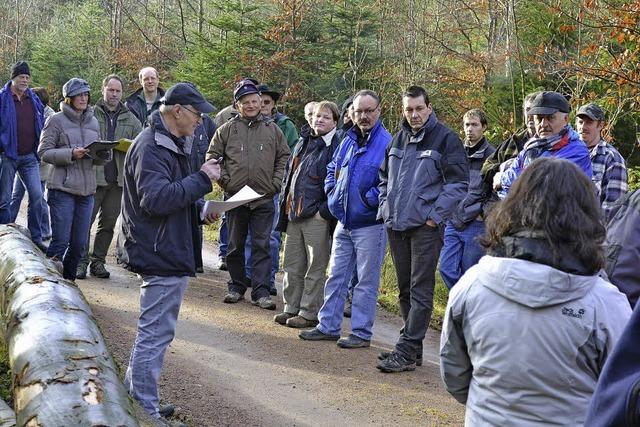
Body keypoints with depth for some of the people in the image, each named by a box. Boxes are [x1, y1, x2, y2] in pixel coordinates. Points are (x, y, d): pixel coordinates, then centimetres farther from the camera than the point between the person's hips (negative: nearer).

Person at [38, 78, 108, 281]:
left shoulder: (93, 122, 15)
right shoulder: (56, 120, -2)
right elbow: (44, 152, -6)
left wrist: (104, 154, -5)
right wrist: (71, 154, -18)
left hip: (87, 190, 5)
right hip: (62, 189, -5)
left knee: (79, 244, 8)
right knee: (60, 241, -7)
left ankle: (68, 280, 25)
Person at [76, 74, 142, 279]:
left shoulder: (131, 119, 13)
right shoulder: (91, 114, 4)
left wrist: (128, 148, -8)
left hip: (118, 178, 3)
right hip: (94, 176, -3)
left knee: (108, 223, 9)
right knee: (86, 220, -4)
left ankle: (98, 261, 18)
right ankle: (81, 261, 3)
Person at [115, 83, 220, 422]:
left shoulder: (172, 144, 16)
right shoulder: (151, 147, -17)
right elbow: (156, 198, -29)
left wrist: (200, 209, 9)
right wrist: (202, 179, -23)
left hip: (168, 251, 11)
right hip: (162, 255, -11)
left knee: (153, 331, 20)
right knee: (155, 334, -5)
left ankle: (133, 395, 32)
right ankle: (145, 412, 2)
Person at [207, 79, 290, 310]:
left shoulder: (272, 129, 5)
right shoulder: (227, 129, 1)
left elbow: (284, 158, 11)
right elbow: (212, 156, 6)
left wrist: (276, 183, 2)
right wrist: (224, 181, -3)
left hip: (264, 198, 0)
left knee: (262, 245, -1)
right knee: (235, 245, 10)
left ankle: (261, 291, 2)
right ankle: (237, 286, 23)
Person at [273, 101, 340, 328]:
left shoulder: (337, 147, -10)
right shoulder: (303, 144, 16)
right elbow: (289, 174, 24)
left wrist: (324, 211, -17)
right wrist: (285, 203, 15)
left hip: (317, 217, -8)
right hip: (294, 215, 8)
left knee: (315, 269, 3)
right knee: (292, 265, 14)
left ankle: (309, 312, 11)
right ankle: (291, 308, 24)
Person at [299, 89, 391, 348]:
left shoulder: (387, 143, -12)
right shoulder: (348, 141, 11)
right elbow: (332, 169, 25)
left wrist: (370, 199, -19)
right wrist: (332, 192, 11)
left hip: (370, 225, -7)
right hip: (344, 222, 7)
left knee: (366, 280, 2)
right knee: (336, 276, 13)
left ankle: (361, 333, 10)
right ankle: (328, 326, 22)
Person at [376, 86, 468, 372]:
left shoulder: (445, 138, -5)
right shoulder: (398, 140, 14)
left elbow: (458, 183, -9)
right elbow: (385, 177, 25)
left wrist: (435, 215, -13)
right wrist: (385, 207, 11)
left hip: (425, 226, -7)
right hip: (396, 225, 7)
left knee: (420, 290, -5)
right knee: (405, 288, 13)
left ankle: (407, 350, -4)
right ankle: (413, 345, 23)